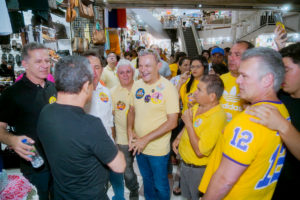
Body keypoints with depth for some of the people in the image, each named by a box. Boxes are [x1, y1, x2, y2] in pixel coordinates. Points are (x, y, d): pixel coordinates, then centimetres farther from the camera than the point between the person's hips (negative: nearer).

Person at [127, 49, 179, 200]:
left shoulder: (168, 88, -17)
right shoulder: (137, 85, -2)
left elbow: (172, 122, -19)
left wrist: (146, 139, -19)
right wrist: (130, 130, -7)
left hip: (158, 149, -5)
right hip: (138, 146, 5)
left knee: (160, 185, 16)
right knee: (147, 180, 27)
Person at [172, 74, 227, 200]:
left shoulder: (217, 117, -30)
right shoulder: (197, 107, -5)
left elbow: (200, 151, -30)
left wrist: (188, 123, -27)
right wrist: (179, 138, 4)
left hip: (198, 169, -7)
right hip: (185, 163, 7)